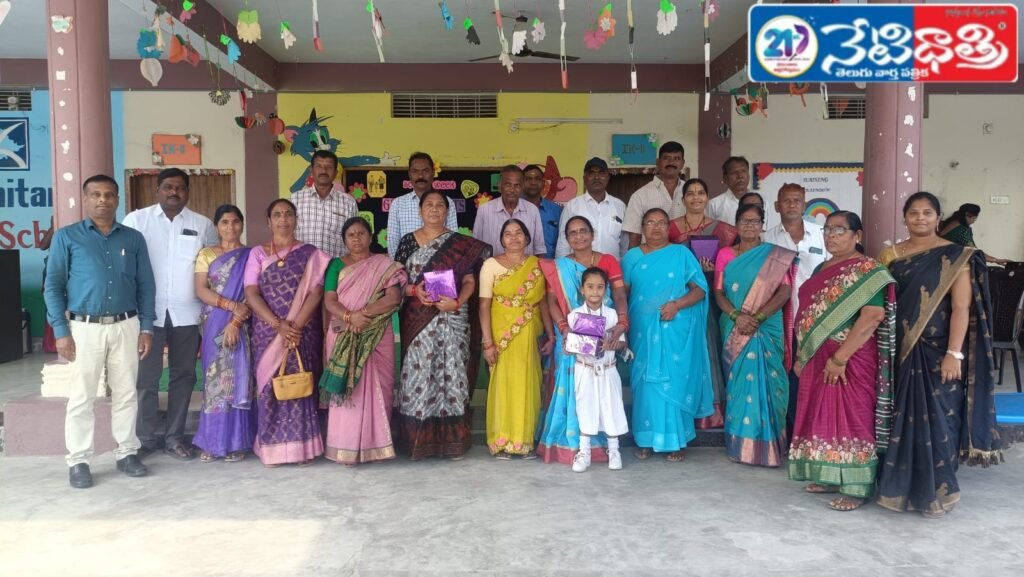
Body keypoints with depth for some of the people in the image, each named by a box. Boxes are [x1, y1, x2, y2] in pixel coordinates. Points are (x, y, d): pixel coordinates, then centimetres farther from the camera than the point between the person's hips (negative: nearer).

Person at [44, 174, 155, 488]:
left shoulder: (134, 239, 8)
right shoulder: (66, 237, 1)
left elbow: (146, 286, 9)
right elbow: (53, 286, -1)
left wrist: (146, 328, 2)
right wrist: (61, 331, -9)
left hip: (126, 326, 2)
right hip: (84, 328, -2)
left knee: (126, 393, 9)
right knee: (82, 397, 2)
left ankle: (127, 453, 20)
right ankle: (78, 461, 11)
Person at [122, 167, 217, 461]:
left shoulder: (203, 225, 6)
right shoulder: (136, 220, 2)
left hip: (186, 313, 2)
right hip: (149, 312, -2)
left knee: (183, 375, 8)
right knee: (146, 377, 2)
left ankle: (174, 437, 18)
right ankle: (145, 438, 13)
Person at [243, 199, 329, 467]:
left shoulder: (310, 254, 6)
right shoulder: (257, 254, 8)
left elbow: (315, 292, -3)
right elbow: (251, 294, -2)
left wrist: (296, 326, -16)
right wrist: (279, 325, -14)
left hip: (303, 331, -1)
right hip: (267, 331, 1)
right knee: (270, 385, 0)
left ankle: (303, 447, 4)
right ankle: (272, 447, 8)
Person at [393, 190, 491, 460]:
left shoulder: (462, 244, 6)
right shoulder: (408, 241, 9)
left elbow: (469, 281, 1)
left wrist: (457, 302, -17)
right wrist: (414, 290, -14)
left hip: (453, 319, 0)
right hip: (418, 319, 1)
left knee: (452, 374, 0)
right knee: (418, 374, -1)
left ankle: (452, 440, 10)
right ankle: (418, 439, 10)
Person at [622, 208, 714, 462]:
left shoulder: (682, 253, 5)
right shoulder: (632, 256, 11)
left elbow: (700, 289, 1)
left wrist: (677, 304, -14)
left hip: (676, 330, -2)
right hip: (643, 330, 2)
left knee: (674, 381, -3)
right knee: (645, 382, 0)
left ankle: (676, 440, 5)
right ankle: (646, 439, 8)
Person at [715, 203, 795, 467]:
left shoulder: (776, 256, 3)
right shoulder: (725, 254, 9)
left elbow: (785, 291, -5)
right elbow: (719, 291, 3)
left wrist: (757, 317, -16)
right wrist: (736, 316, -15)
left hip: (767, 329, -2)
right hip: (734, 330, 2)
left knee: (763, 382, -5)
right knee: (738, 382, 3)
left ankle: (764, 446, 2)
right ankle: (739, 444, 10)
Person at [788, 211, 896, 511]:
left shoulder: (868, 271, -12)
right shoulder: (822, 269, 14)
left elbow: (873, 316, -22)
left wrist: (840, 357, -24)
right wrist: (801, 356, 15)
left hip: (850, 360, -8)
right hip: (817, 360, 8)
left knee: (851, 417, -1)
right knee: (824, 416, 13)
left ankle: (856, 488, 8)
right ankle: (829, 477, 26)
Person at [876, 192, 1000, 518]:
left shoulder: (956, 257, -5)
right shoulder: (890, 256, 6)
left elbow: (961, 308, -11)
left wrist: (954, 353, -18)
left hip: (936, 352, -3)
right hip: (899, 351, 4)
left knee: (936, 417, 1)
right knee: (900, 417, 10)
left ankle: (937, 491, 16)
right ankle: (899, 486, 22)